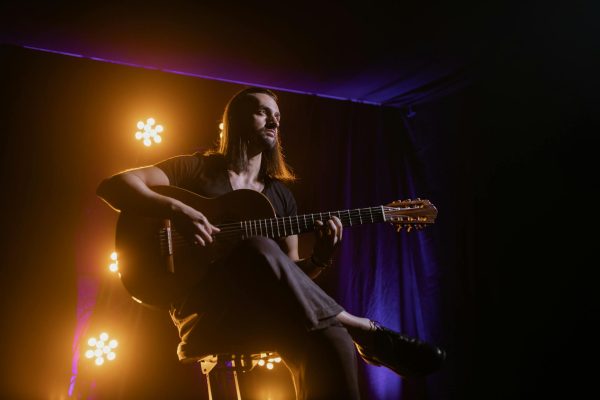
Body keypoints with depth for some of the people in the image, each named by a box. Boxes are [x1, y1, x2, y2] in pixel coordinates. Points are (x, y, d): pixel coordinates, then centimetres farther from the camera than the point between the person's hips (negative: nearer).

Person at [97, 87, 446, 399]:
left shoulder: (281, 195, 17)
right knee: (259, 250, -37)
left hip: (268, 314, 4)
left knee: (331, 342, -33)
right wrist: (176, 209, -19)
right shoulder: (197, 169, 5)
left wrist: (320, 260, -6)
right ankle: (368, 332, -24)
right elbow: (112, 185, -3)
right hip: (204, 310, -3)